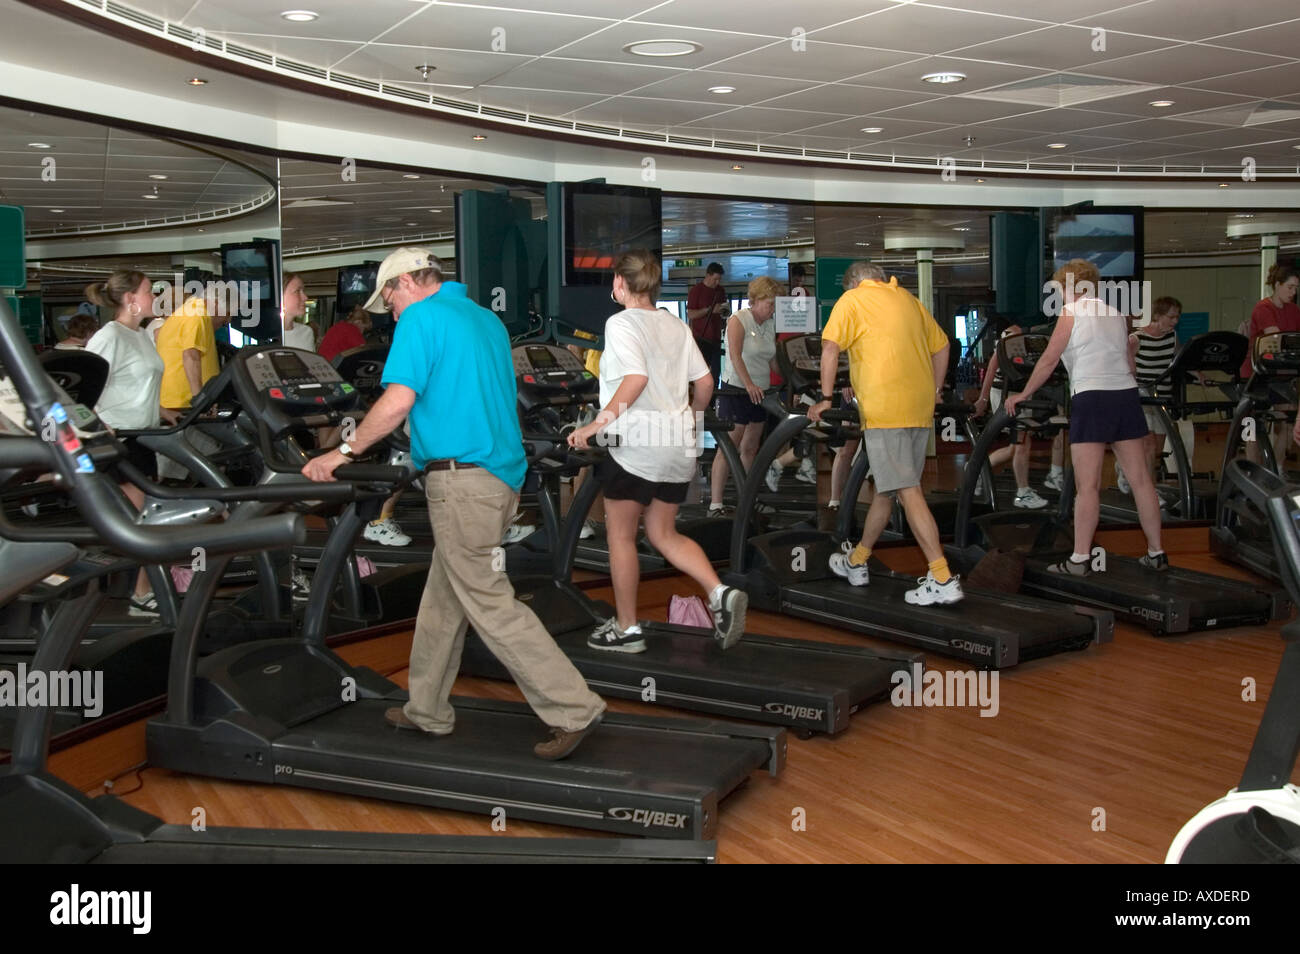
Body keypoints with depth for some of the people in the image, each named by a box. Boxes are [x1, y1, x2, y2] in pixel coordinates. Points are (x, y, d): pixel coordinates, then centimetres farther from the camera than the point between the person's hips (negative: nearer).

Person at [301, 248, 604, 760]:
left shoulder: (422, 318, -8)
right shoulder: (487, 319, 18)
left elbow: (398, 400, -18)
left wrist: (344, 452, -9)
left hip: (463, 479, -9)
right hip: (501, 472, 9)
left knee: (489, 603, -5)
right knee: (444, 596, 17)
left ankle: (573, 710, -3)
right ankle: (427, 710, 27)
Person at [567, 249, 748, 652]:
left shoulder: (621, 322, -8)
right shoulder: (675, 325, 12)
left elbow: (636, 377, -24)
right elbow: (704, 382, 12)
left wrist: (596, 424, -22)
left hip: (636, 445, -7)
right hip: (678, 447, 7)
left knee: (620, 535, 9)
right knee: (664, 534, 16)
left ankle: (626, 628, 17)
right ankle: (721, 593, -3)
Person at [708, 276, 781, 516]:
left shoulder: (770, 325, 12)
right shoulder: (738, 320, -9)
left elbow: (773, 360, 17)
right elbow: (735, 356, -22)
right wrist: (749, 384, -34)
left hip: (759, 392, 7)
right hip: (735, 390, -7)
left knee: (750, 448, 10)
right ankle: (715, 504, -11)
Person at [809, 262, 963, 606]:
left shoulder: (852, 299, 2)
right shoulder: (907, 298, 21)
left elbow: (830, 349, -10)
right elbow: (941, 345, 26)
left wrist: (825, 399, -6)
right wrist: (934, 392, 31)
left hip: (885, 409, -7)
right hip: (920, 409, 7)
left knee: (908, 491, -10)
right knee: (886, 487, 16)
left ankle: (943, 579, -16)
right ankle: (857, 562, 30)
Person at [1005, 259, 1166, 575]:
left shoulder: (1072, 311, 1)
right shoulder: (1116, 314, 19)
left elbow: (1049, 360, -2)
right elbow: (1130, 363, 20)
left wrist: (1024, 394, 7)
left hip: (1091, 397, -6)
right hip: (1127, 395, 6)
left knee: (1087, 485, -7)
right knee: (1140, 478, 7)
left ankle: (1080, 558, -7)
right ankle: (1156, 553, 11)